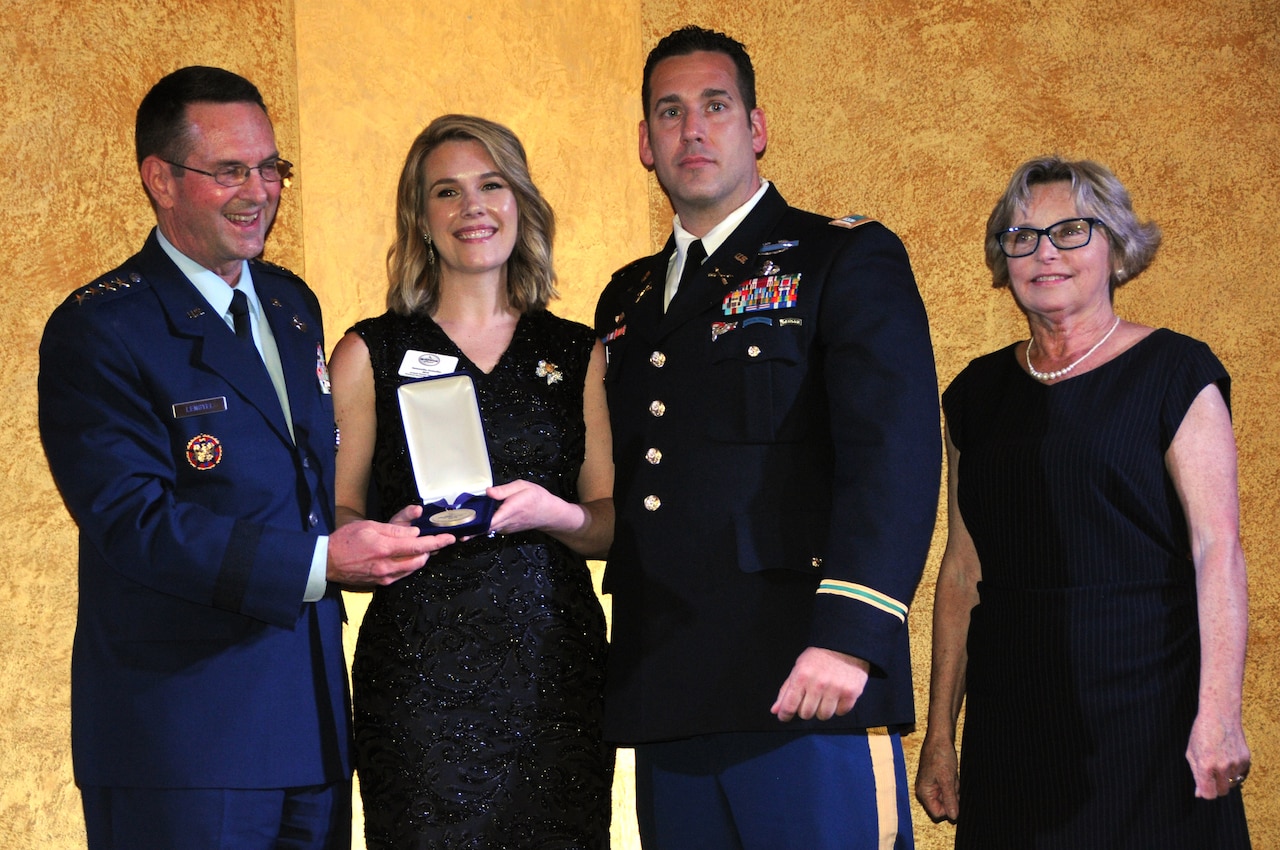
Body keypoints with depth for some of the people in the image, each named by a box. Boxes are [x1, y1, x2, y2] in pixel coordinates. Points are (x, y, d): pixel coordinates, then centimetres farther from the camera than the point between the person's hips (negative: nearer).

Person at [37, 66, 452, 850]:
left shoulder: (294, 305, 15)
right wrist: (321, 562, -25)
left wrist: (374, 532, 1)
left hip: (314, 723, 7)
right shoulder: (97, 330, -10)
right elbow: (134, 520, -19)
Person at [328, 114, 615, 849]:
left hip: (557, 662, 2)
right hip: (418, 669, -2)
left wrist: (556, 514, -10)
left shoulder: (577, 353, 12)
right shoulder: (372, 353, 6)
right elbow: (335, 516, 5)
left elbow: (614, 524, 11)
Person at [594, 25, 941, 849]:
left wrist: (847, 635, -22)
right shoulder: (627, 301, 21)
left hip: (806, 690, -6)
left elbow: (895, 453, -11)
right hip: (664, 701, 6)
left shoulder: (847, 259, 1)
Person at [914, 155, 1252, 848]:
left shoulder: (1174, 373, -2)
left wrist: (1218, 713, -20)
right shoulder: (979, 392, 11)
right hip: (1013, 719, 4)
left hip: (1148, 705, -4)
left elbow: (1217, 549, -10)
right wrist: (939, 734, 8)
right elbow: (962, 567, 11)